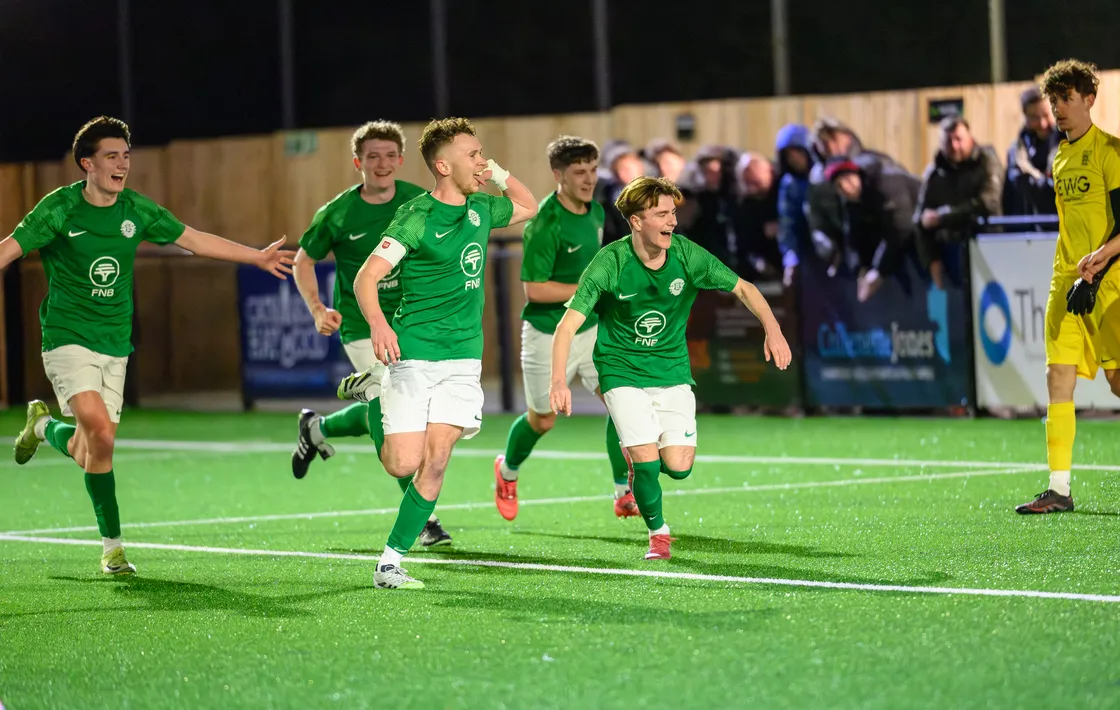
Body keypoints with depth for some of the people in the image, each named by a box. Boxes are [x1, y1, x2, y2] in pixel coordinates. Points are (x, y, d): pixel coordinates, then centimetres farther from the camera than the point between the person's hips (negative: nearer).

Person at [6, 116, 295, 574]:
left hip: (115, 344, 5)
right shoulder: (61, 208, -9)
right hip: (68, 338, -5)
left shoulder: (137, 210, 4)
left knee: (85, 450, 3)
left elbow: (193, 240, 16)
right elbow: (11, 249, -12)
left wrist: (256, 257, 21)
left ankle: (44, 425, 35)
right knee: (100, 434, -23)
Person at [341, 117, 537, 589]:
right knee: (403, 464, -9)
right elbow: (366, 277, -17)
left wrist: (499, 175, 14)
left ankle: (390, 563, 1)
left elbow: (530, 209, 32)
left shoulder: (480, 209, 10)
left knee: (435, 461, -7)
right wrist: (378, 324, -34)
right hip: (413, 353, -5)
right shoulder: (417, 217, -11)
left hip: (463, 356, 5)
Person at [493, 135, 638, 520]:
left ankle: (624, 494, 0)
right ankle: (507, 471, 41)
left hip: (591, 328, 6)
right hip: (548, 334, -6)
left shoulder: (595, 211, 1)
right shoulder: (545, 224, -22)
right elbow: (534, 288, -24)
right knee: (542, 420, 10)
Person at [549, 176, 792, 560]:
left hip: (672, 369, 3)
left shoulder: (687, 255, -12)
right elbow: (568, 324, -22)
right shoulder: (610, 263, -19)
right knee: (646, 462, -14)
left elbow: (742, 288, -2)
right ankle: (658, 532, 14)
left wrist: (772, 329, -18)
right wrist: (559, 381, -35)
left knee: (678, 467, -6)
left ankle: (641, 457, 31)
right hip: (623, 371, -3)